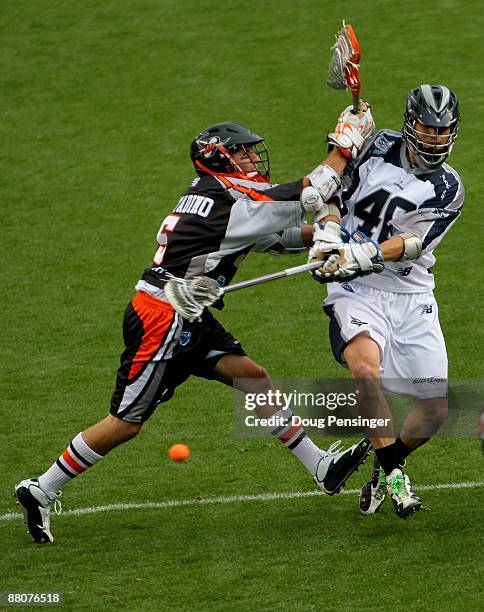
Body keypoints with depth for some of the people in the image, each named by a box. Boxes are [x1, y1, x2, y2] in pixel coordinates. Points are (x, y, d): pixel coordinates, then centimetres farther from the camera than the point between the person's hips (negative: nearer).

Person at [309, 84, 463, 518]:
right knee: (365, 367, -32)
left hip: (412, 297, 2)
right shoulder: (379, 147, 3)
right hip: (356, 291, -2)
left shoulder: (448, 190, 0)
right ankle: (392, 473, -17)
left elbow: (410, 244, -14)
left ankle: (385, 470, 27)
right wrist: (329, 230, -12)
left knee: (437, 407, -1)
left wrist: (360, 257, -30)